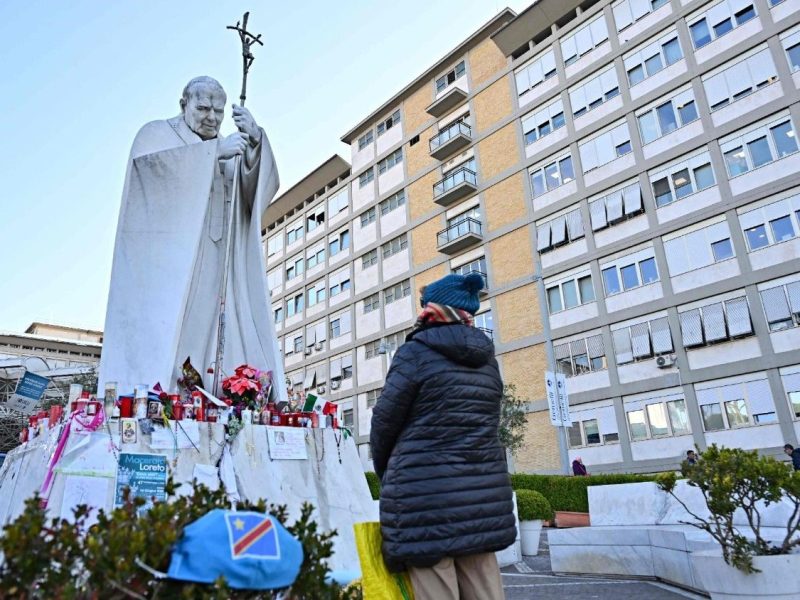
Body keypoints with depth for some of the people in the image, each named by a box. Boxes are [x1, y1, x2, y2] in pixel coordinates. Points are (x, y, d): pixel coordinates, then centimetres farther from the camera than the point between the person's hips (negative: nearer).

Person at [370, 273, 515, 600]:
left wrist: (385, 471, 15)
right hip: (483, 493, 6)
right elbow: (484, 425, 13)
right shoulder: (487, 360, 12)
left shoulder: (416, 352, -7)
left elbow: (385, 420, -4)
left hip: (427, 495, -6)